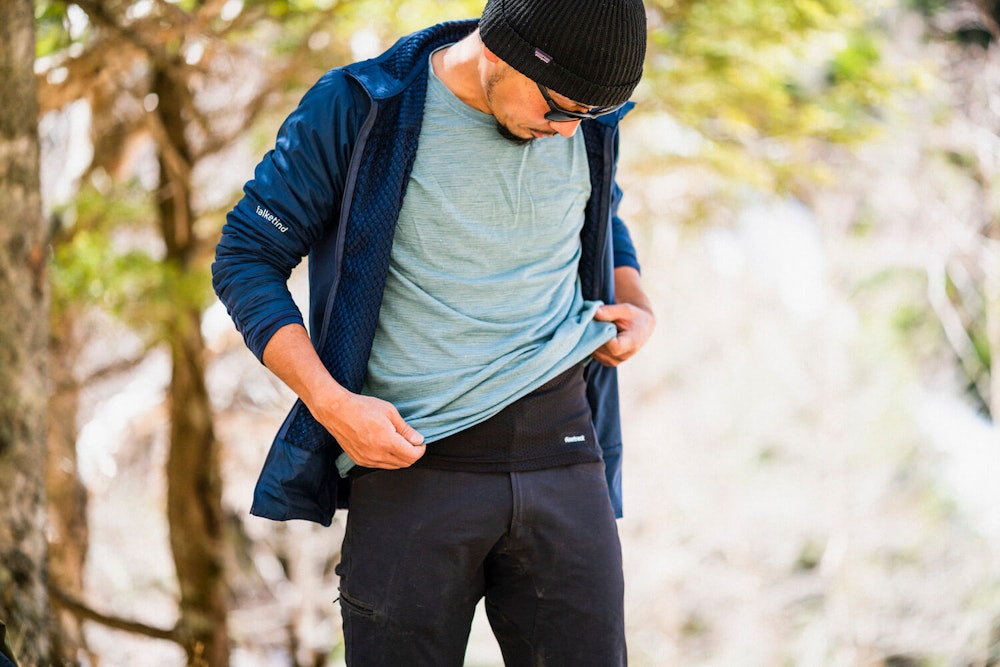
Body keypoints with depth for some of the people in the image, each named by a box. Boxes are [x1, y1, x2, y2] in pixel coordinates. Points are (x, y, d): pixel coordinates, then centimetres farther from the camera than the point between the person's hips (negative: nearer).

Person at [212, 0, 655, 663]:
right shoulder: (357, 109, -7)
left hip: (561, 452, 3)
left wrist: (638, 308, 8)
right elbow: (245, 259, -2)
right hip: (412, 460, -3)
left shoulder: (586, 125, 7)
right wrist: (330, 403, -13)